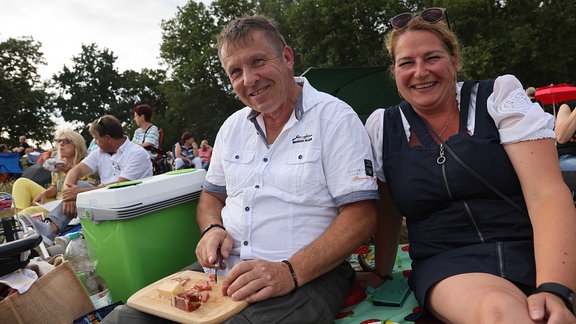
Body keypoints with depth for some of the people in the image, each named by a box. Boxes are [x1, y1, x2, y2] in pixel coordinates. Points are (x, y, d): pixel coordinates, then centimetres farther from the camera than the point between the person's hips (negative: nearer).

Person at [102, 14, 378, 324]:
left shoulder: (335, 118, -6)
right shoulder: (232, 126, 13)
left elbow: (360, 215, -12)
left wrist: (290, 272, -22)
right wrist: (213, 229, -2)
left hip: (307, 276, -4)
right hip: (224, 271, 5)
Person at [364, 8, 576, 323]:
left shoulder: (501, 96, 0)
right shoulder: (382, 127, 6)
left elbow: (547, 194, -10)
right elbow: (387, 214, 15)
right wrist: (381, 274, 14)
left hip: (535, 253, 1)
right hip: (446, 264, 0)